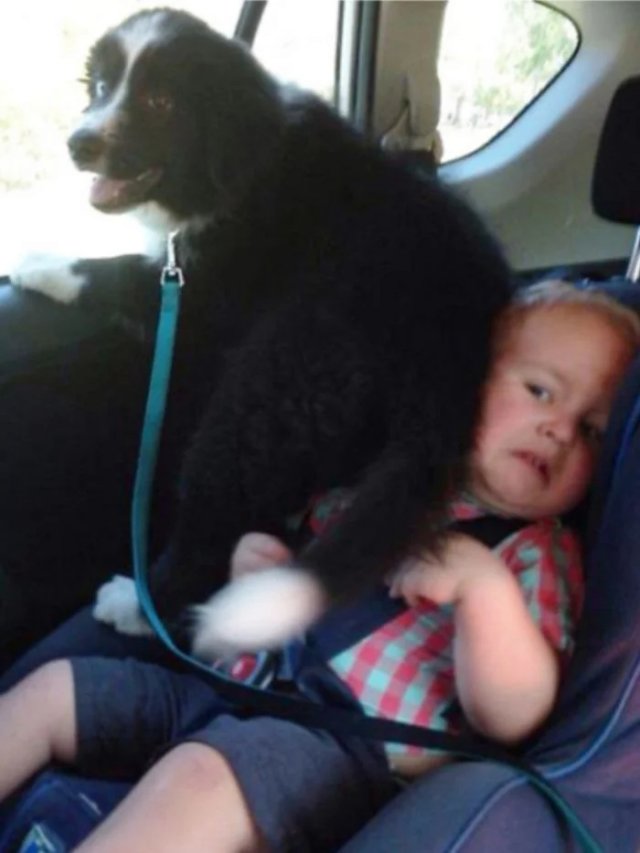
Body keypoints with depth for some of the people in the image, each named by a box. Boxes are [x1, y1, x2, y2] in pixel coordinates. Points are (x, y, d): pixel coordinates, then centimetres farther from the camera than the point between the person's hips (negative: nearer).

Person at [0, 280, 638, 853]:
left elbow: (510, 718, -12)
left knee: (195, 777, -35)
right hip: (238, 684, 7)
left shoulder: (535, 555, -1)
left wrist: (483, 583, -27)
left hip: (353, 744, -6)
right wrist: (251, 574, -1)